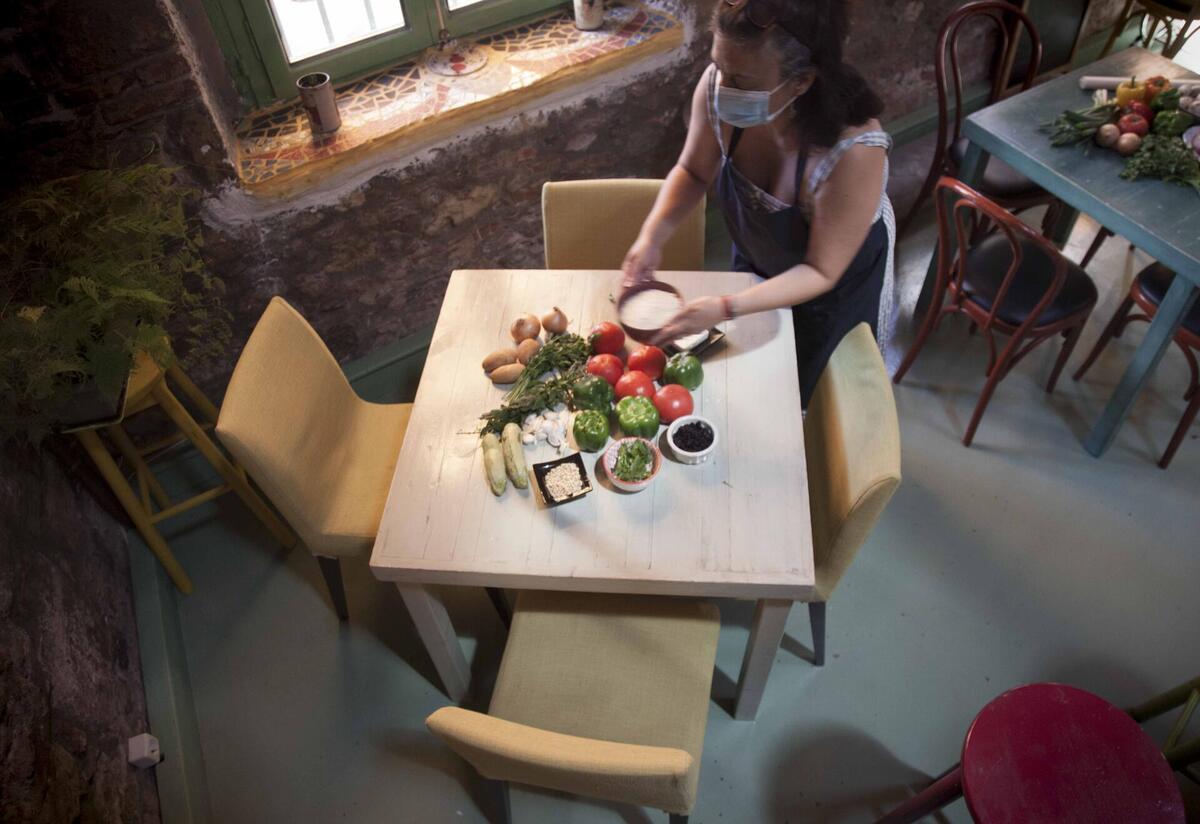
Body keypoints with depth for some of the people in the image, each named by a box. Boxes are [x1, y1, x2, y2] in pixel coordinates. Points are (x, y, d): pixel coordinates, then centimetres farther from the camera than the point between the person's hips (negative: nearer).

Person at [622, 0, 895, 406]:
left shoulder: (853, 150, -43)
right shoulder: (718, 88, -30)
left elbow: (821, 272, -30)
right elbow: (692, 172, -9)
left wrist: (724, 309, -40)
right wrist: (652, 236, -26)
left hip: (837, 280, -4)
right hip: (756, 257, 4)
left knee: (800, 393, 21)